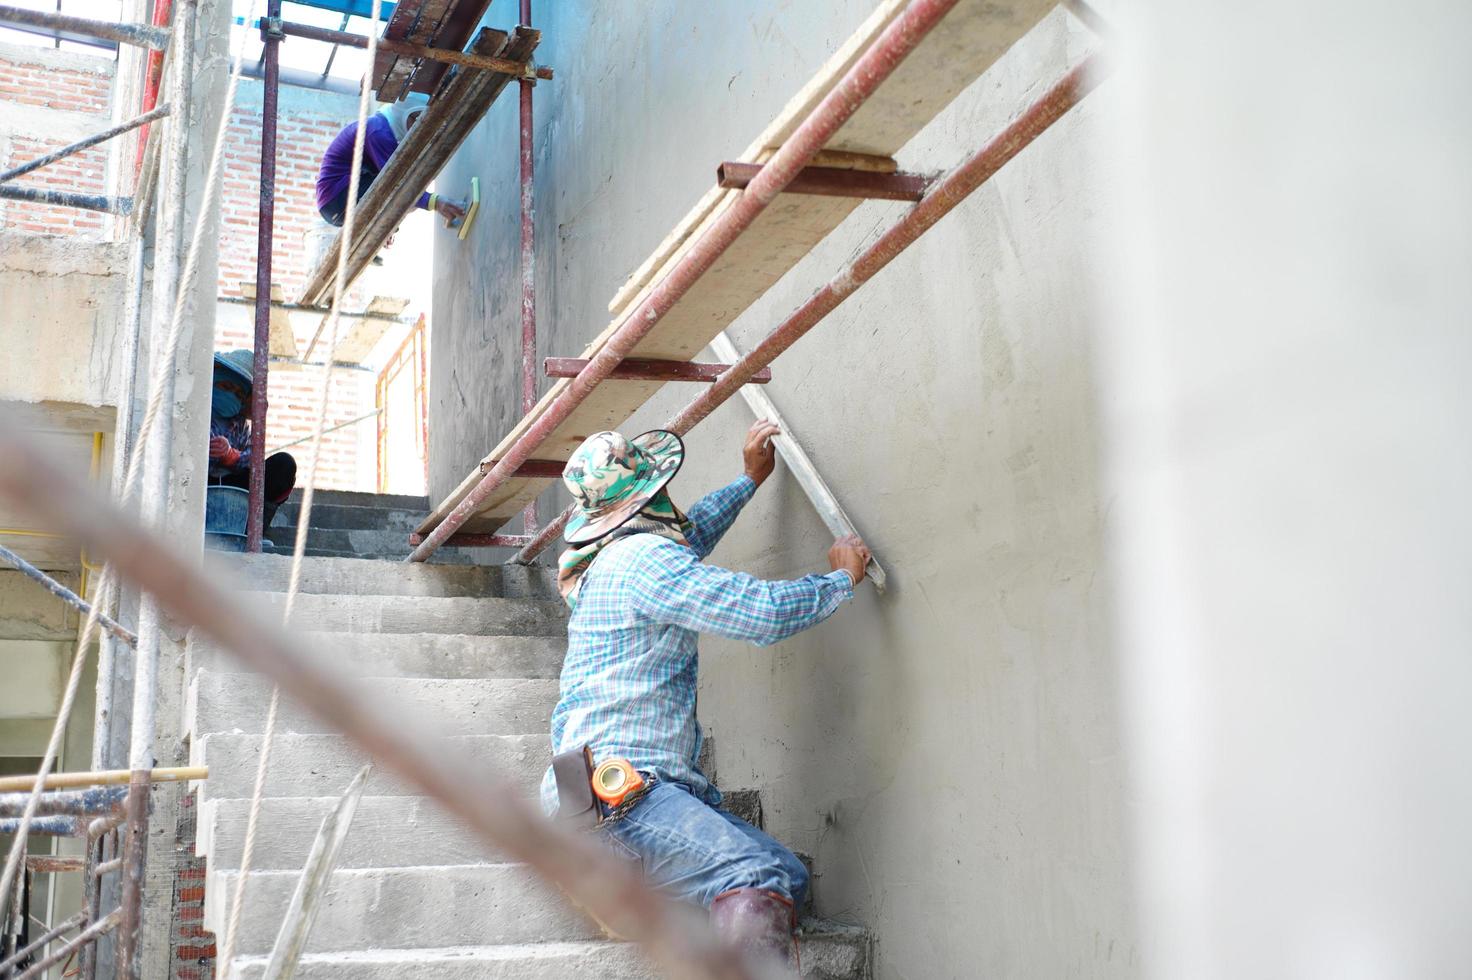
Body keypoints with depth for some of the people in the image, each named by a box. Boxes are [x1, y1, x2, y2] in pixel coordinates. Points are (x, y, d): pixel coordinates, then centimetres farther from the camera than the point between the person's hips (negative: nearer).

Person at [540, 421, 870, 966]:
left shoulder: (608, 560, 22)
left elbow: (689, 536, 45)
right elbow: (768, 612, -14)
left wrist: (752, 479, 48)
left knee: (789, 876, -2)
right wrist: (843, 577, 4)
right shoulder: (643, 556, -10)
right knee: (757, 881, -28)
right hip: (615, 792, -10)